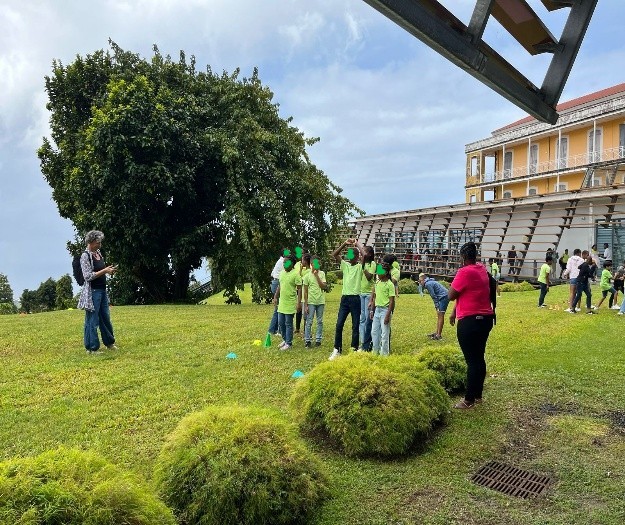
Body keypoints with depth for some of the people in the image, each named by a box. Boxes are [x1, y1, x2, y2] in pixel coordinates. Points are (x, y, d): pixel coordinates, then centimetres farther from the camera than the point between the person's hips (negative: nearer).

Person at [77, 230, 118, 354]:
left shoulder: (98, 253, 11)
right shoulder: (85, 256, -13)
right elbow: (88, 276, -19)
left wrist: (108, 270, 3)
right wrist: (104, 271, -19)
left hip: (102, 290, 8)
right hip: (92, 292, -8)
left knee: (105, 317, 18)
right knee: (92, 320, 1)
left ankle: (109, 342, 32)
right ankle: (92, 348, 12)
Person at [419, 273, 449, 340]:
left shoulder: (428, 284, -11)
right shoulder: (430, 282, 20)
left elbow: (434, 296, -14)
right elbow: (434, 295, 19)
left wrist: (437, 305, -9)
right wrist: (436, 305, 13)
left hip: (443, 297, -10)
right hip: (444, 297, 10)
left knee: (440, 316, -9)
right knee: (439, 316, 13)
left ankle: (439, 335, -8)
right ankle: (437, 333, 18)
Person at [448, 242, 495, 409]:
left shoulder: (465, 272, -17)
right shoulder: (481, 269, 11)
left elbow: (451, 295, -11)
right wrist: (454, 312, 24)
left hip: (470, 321, -9)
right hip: (485, 319, 9)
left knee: (471, 360, -3)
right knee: (479, 358, 15)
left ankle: (469, 400, 5)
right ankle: (478, 395, 26)